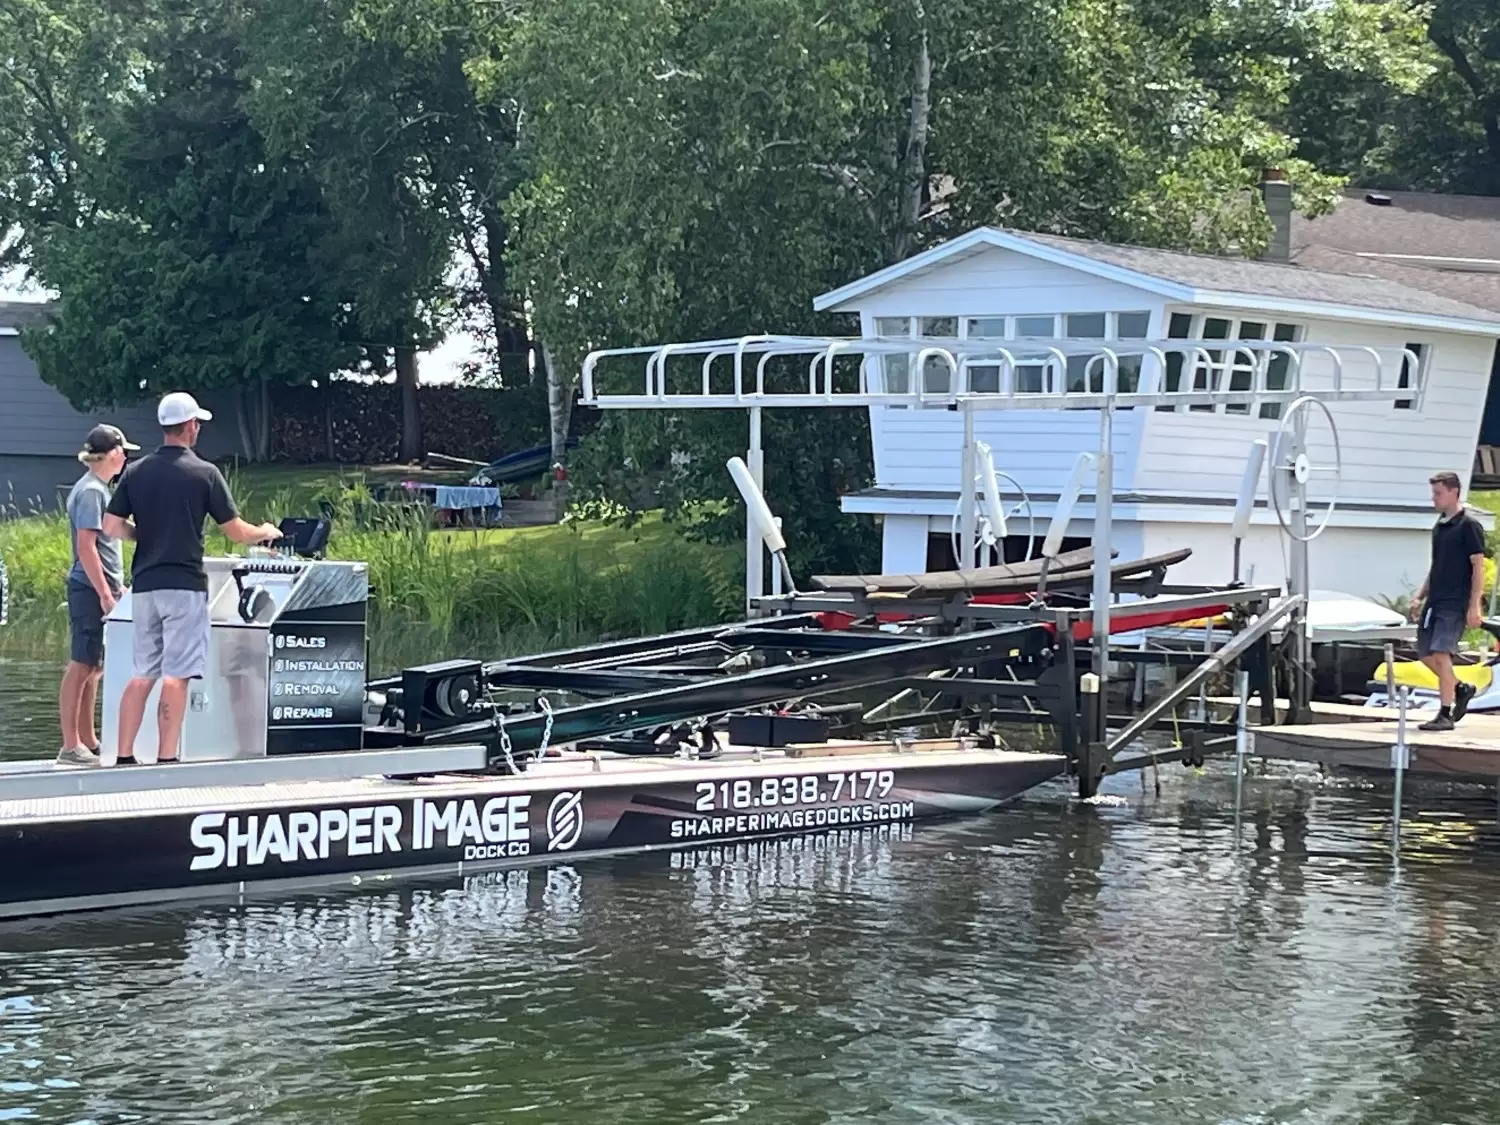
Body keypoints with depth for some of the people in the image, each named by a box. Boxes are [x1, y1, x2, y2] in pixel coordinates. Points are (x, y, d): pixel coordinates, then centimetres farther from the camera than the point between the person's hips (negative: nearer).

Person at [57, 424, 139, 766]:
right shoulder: (91, 491, -14)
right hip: (90, 588, -10)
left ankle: (88, 742, 19)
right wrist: (105, 593, -21)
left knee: (93, 667, 13)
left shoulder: (98, 488, 16)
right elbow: (86, 546, -20)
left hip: (100, 588, 10)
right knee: (81, 666, -7)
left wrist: (116, 586, 24)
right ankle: (71, 746, -6)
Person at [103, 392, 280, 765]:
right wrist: (265, 533, 18)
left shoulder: (136, 472, 6)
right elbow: (237, 532, -2)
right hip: (184, 585, -5)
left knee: (142, 675, 10)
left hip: (144, 584, 5)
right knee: (176, 676, -4)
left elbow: (112, 526, 4)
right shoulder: (204, 473, -5)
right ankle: (166, 760, -6)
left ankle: (124, 758, 7)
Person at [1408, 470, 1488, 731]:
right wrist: (1420, 598, 18)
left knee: (1441, 654, -14)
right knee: (1425, 653, 10)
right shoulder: (1439, 526, 14)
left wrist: (1474, 606, -16)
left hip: (1455, 603, -8)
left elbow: (1478, 566, -11)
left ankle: (1445, 715, -10)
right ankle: (1461, 689, 29)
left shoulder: (1468, 525, -9)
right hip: (1434, 601, 8)